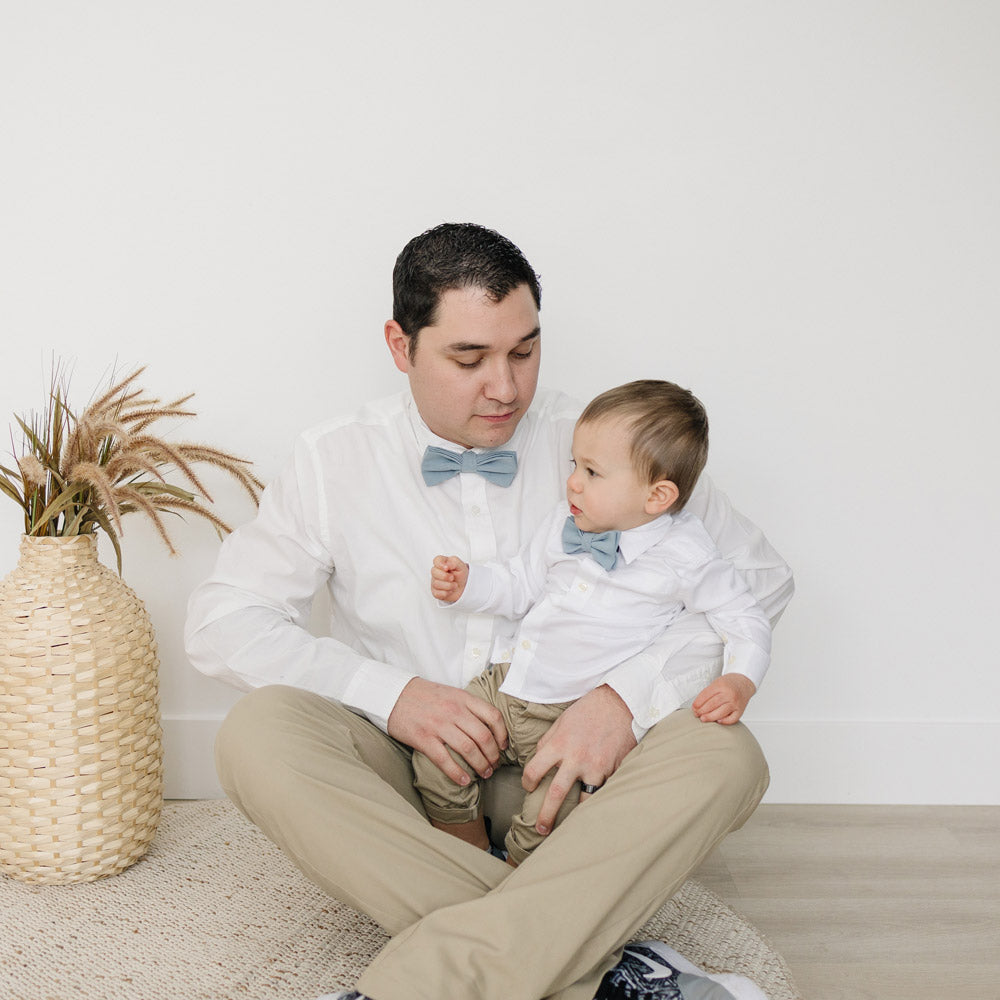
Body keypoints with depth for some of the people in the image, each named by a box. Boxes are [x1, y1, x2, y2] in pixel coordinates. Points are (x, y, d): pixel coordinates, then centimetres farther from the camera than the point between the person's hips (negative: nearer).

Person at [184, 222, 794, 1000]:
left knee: (725, 754, -28)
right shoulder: (334, 462, 1)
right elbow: (219, 620, -2)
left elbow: (759, 577, -3)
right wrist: (390, 694, -16)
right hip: (402, 781, 1)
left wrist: (628, 696, -19)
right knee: (258, 732, -29)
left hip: (555, 780, 0)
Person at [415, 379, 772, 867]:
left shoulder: (686, 558, -9)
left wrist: (740, 680, -18)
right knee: (435, 760, -5)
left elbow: (745, 617, -1)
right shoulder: (565, 523, 6)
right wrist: (468, 583, 1)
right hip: (507, 683, 6)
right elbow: (521, 584, 18)